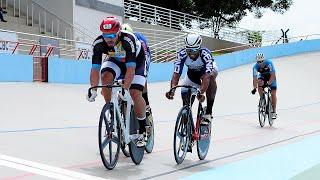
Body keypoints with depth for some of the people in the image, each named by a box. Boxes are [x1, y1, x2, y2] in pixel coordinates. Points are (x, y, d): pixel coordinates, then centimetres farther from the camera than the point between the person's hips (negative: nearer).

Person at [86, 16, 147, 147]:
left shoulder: (128, 40, -38)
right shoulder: (98, 43, -27)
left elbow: (130, 69, -41)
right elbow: (95, 69, -26)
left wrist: (125, 89, -50)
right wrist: (93, 89, -38)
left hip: (136, 62, -3)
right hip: (116, 60, 4)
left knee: (135, 94, -19)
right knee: (106, 77, -28)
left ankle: (143, 131, -1)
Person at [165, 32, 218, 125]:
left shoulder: (205, 54, -39)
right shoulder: (181, 54, -31)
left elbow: (206, 76, -49)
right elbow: (176, 74, -34)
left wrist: (201, 92, -63)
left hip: (208, 69, -3)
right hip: (192, 72, 3)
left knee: (211, 77, -36)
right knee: (185, 94, -14)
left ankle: (208, 112, -28)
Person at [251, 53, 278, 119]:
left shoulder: (269, 63, -33)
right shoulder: (255, 66, -27)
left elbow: (273, 75, -35)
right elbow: (255, 78, -31)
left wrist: (268, 83, -45)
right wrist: (254, 88, -42)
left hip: (271, 77, -2)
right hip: (263, 76, 2)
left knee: (273, 93, -11)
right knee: (260, 83, -31)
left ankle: (274, 111, -4)